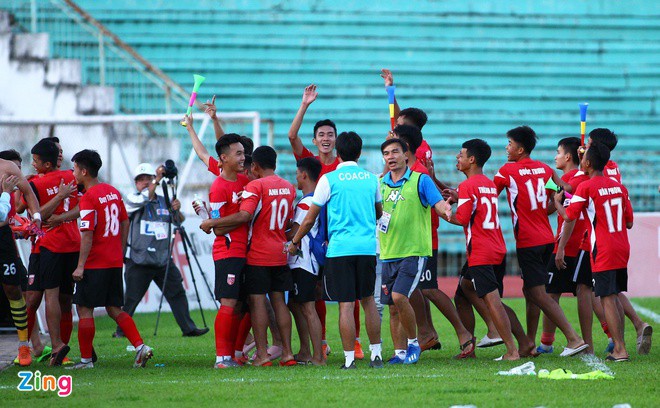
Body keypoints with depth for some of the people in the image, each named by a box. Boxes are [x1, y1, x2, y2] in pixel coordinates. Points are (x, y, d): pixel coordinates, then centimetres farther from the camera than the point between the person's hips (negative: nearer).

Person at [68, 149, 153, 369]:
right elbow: (125, 224, 16)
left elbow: (87, 235, -19)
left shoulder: (88, 198, -14)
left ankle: (86, 359, 3)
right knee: (115, 309, 13)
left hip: (95, 264, -8)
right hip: (115, 263, 8)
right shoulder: (113, 192, 10)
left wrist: (80, 266, -16)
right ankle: (140, 346, 1)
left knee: (85, 309, 1)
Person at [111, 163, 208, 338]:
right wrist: (157, 180, -24)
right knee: (131, 299, 0)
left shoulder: (164, 201, 13)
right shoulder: (131, 200, 0)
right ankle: (121, 330, 12)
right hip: (139, 261, -4)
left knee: (177, 293, 2)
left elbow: (179, 221, 15)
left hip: (163, 259, 4)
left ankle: (188, 328, 5)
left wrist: (177, 210, -6)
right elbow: (143, 199, -21)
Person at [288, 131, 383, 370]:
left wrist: (294, 243, 15)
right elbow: (379, 213, 26)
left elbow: (310, 219, 1)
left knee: (346, 304, -4)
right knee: (367, 299, 15)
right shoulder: (371, 178, 10)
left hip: (340, 248, -4)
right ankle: (376, 354, 17)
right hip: (368, 246, 4)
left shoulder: (329, 179, -2)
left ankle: (349, 359, -5)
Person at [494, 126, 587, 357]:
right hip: (547, 239, 7)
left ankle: (574, 339, -16)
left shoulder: (507, 171, -7)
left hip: (527, 242, -7)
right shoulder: (544, 169, 9)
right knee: (530, 291, 15)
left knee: (539, 294, -7)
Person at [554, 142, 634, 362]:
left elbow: (569, 216, -11)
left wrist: (556, 201, 7)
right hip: (622, 249, 7)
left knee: (607, 299, -6)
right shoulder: (618, 186, 9)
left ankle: (620, 349, -11)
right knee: (615, 297, 13)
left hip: (603, 252, -7)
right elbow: (629, 222, 12)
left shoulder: (586, 187, -10)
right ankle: (619, 347, 13)